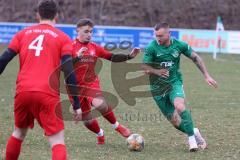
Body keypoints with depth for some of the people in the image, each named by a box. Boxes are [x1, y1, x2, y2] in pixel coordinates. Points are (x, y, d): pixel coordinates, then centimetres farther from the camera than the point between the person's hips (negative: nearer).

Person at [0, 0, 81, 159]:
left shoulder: (23, 33, 15)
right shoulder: (63, 38, 7)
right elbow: (69, 72, -2)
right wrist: (77, 105, -1)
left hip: (23, 91, 3)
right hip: (47, 94, -3)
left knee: (19, 132, 26)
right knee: (57, 141, -3)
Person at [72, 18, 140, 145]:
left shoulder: (94, 47, 5)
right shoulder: (71, 47, -5)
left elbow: (112, 57, 5)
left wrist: (130, 56, -7)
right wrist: (77, 57, -30)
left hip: (92, 84, 1)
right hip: (76, 87, -1)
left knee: (99, 104, -32)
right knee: (87, 120, 5)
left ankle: (116, 126, -9)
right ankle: (100, 134, 37)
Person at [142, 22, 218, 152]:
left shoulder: (179, 45, -6)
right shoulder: (151, 47, -11)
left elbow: (195, 58, 6)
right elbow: (144, 67, -10)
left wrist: (206, 76, 4)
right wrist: (157, 71, -30)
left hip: (175, 83, -1)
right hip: (158, 87, 1)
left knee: (180, 107, -31)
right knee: (174, 121, -2)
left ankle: (192, 138, -21)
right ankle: (194, 132, 23)